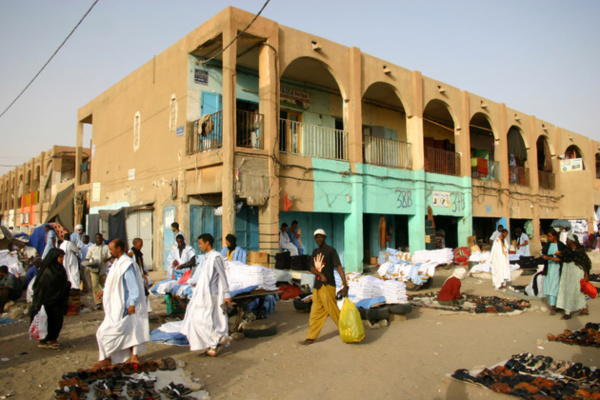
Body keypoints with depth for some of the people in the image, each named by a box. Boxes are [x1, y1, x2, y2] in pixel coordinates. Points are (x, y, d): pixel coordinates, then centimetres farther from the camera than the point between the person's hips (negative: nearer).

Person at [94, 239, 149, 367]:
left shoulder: (127, 265, -21)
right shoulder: (118, 263, 9)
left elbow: (133, 285, -22)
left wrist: (132, 304, -23)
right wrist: (104, 291, 30)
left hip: (122, 306, -9)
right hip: (117, 305, 9)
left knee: (106, 331, -2)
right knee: (129, 330, 13)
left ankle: (107, 359, 12)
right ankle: (134, 356, 21)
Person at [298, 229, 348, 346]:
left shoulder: (331, 251, -4)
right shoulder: (315, 252, 16)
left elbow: (339, 267, -11)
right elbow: (311, 268, 7)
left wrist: (345, 284, -20)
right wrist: (321, 275, -13)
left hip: (327, 286, -7)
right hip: (317, 286, 7)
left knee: (333, 311, -6)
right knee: (315, 313, 9)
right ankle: (311, 338, 13)